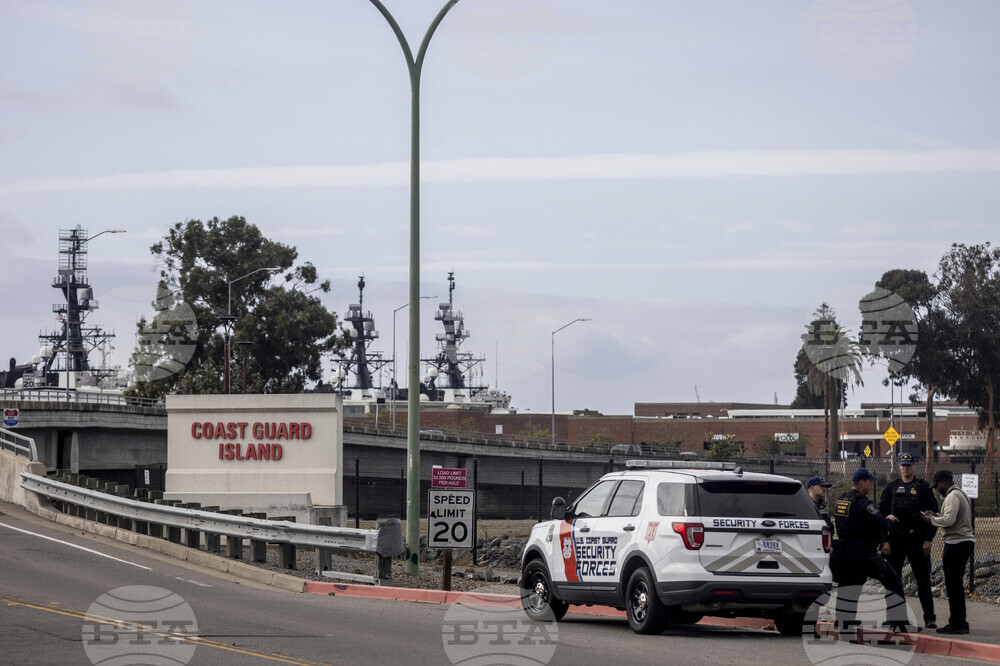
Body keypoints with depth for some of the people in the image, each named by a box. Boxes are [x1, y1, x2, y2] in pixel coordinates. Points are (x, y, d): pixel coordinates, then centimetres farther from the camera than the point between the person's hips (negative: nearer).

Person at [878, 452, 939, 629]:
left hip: (918, 541, -2)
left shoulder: (923, 487, 5)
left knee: (923, 579, 0)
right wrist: (884, 541, -1)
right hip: (895, 540, 2)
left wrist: (928, 539, -7)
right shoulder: (891, 487, 10)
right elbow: (882, 514, 8)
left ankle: (930, 618, 4)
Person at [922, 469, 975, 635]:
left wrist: (932, 519, -7)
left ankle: (956, 624, -6)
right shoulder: (961, 494, 20)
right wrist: (936, 515, 15)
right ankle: (961, 622, 19)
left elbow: (948, 520, -22)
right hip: (966, 541, 10)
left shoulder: (953, 496, -13)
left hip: (956, 543, -10)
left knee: (953, 585, -7)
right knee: (958, 585, 15)